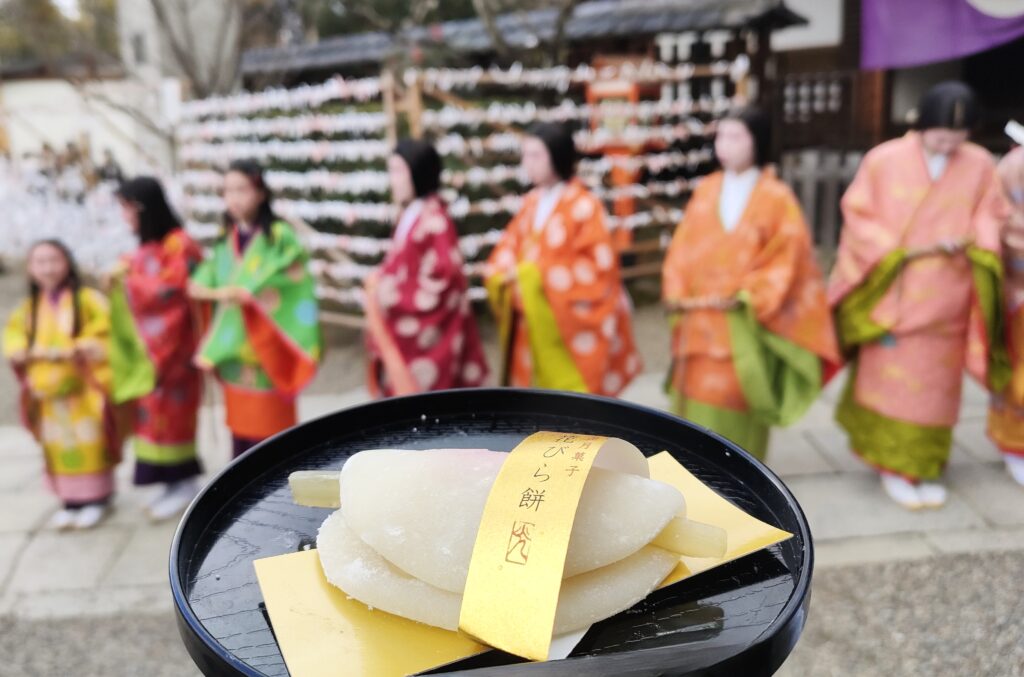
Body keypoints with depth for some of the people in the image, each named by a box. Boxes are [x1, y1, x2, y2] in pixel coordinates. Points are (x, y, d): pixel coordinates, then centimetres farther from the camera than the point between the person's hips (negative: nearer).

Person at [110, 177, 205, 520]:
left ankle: (185, 483, 11)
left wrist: (128, 280, -9)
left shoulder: (180, 245, -13)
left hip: (171, 343, -8)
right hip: (146, 344, 8)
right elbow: (141, 286, 16)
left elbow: (171, 292, -16)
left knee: (170, 412, -1)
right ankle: (172, 481, 20)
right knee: (153, 412, 10)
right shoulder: (147, 248, 11)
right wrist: (123, 276, -2)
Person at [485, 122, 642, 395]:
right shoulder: (531, 203, 8)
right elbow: (510, 246, 12)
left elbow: (598, 264, -18)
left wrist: (541, 274, -19)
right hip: (536, 323, 6)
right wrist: (507, 273, -11)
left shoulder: (583, 205, -13)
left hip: (572, 324, -6)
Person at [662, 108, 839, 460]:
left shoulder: (776, 197, -4)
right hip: (700, 317, 4)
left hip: (744, 321, -3)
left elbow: (786, 258, -8)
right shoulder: (706, 190, 7)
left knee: (734, 398, 2)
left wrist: (746, 296, -17)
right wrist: (676, 293, -7)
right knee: (697, 395, 7)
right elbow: (683, 246, 6)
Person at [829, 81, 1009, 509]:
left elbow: (990, 217, 8)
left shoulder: (980, 165, 0)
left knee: (937, 387, 10)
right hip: (892, 293, -2)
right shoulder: (884, 160, -7)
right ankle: (894, 466, 15)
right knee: (891, 380, 2)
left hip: (946, 301, 3)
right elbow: (858, 216, -3)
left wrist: (973, 242, -13)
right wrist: (901, 251, -13)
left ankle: (927, 467, 24)